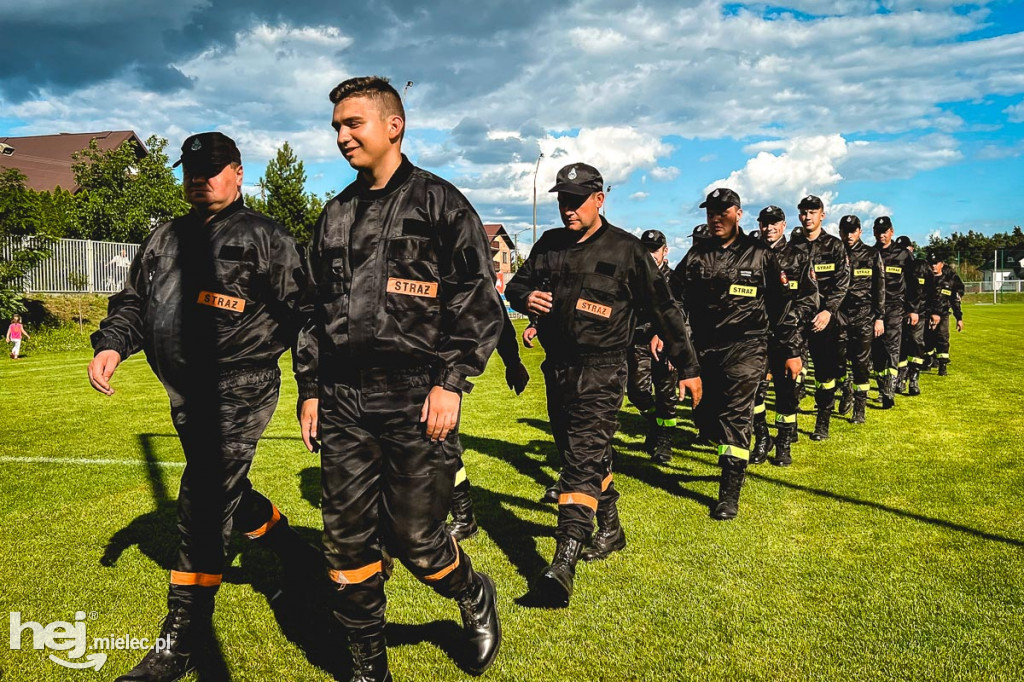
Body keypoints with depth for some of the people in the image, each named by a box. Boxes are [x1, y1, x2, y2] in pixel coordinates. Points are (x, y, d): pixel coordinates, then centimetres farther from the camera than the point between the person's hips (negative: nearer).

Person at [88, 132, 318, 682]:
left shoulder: (264, 237, -2)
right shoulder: (165, 239, 16)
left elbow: (299, 310, -5)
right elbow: (133, 302, 18)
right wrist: (111, 344, 0)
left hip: (239, 394, -7)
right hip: (185, 395, 7)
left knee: (202, 509, -7)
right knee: (227, 492, 20)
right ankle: (296, 554, 44)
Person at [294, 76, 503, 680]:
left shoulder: (440, 202, 0)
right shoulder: (336, 216, 17)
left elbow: (480, 300, -6)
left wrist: (453, 382, -13)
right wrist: (311, 389, 15)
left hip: (417, 402, -5)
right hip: (343, 403, 6)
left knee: (415, 540, -1)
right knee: (347, 541, 7)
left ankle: (476, 597, 31)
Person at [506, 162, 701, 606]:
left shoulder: (626, 250, -4)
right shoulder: (548, 245, 9)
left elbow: (663, 310, 1)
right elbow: (516, 284, 18)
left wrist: (688, 367, 3)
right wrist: (525, 298, -9)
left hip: (601, 371, -6)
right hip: (556, 367, 6)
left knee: (584, 457, -16)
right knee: (583, 453, 17)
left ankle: (564, 565, -22)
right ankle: (610, 529, 38)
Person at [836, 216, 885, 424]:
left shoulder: (872, 254, 5)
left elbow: (879, 288, 4)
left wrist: (879, 317, -2)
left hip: (864, 314, -1)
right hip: (839, 312, 2)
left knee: (861, 362, -2)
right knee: (837, 357, -6)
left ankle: (860, 408, 6)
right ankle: (846, 388, 24)